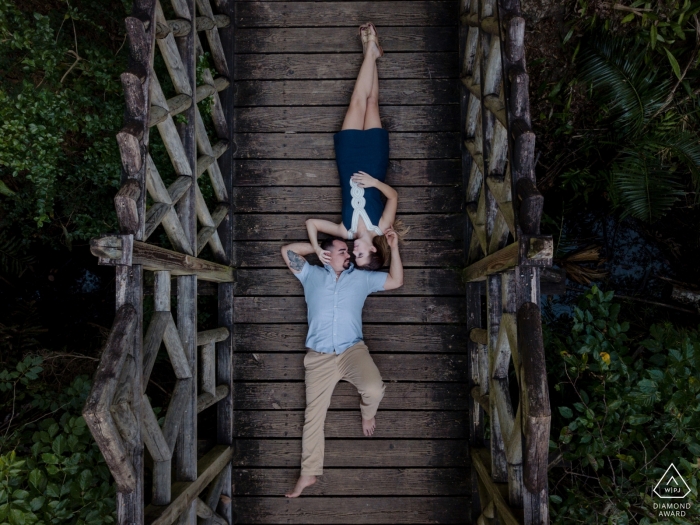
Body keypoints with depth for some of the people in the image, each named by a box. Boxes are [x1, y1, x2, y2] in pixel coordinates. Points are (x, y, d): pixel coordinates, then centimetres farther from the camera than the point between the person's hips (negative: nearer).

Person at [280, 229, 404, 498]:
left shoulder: (361, 278, 15)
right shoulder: (311, 275, 14)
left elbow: (396, 281, 14)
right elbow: (288, 250, 16)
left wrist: (394, 248, 6)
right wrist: (318, 247, 15)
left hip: (353, 350, 0)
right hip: (319, 356, 1)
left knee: (374, 389, -28)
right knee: (313, 414, 1)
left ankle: (367, 412, 11)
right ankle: (309, 473, 15)